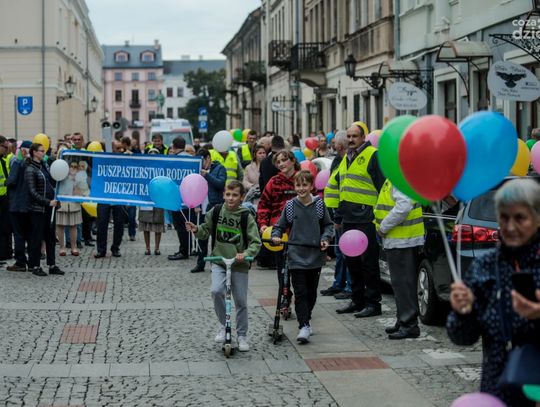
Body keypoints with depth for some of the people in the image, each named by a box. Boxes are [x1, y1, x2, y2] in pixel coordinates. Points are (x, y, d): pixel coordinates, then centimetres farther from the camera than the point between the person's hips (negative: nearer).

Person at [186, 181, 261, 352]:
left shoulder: (246, 216, -8)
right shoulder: (216, 212, -2)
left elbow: (256, 242, -9)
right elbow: (206, 232, 13)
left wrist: (246, 253, -26)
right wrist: (197, 230, -9)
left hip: (239, 264, -1)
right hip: (219, 262, 1)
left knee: (241, 302, 5)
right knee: (217, 291, -23)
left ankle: (242, 335, 22)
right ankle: (223, 325, -2)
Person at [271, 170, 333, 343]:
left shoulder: (319, 204, 0)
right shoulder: (290, 205, -1)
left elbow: (328, 225, 11)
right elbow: (280, 226, 9)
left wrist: (326, 238, -5)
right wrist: (276, 236, -10)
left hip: (316, 256, 2)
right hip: (296, 256, -2)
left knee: (311, 291, 13)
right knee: (300, 292, -7)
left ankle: (306, 318, 33)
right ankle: (304, 326, -7)